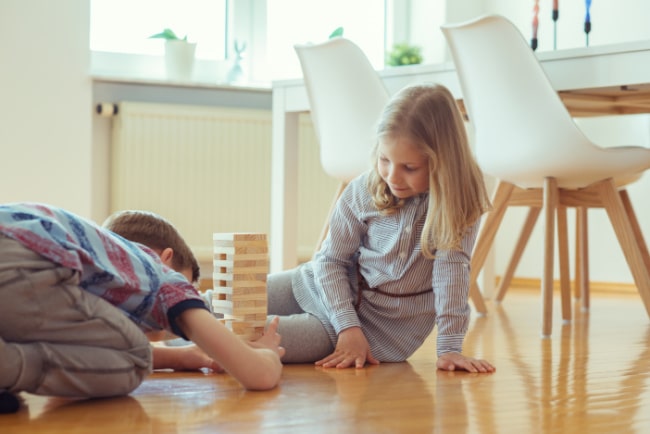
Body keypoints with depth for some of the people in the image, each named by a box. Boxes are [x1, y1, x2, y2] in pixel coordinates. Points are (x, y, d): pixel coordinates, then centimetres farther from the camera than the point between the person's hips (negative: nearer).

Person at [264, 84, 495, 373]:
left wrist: (450, 348, -29)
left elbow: (452, 267, -23)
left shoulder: (459, 203, -18)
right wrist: (348, 327, -17)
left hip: (379, 322, -3)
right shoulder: (363, 191, -12)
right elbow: (331, 260, -6)